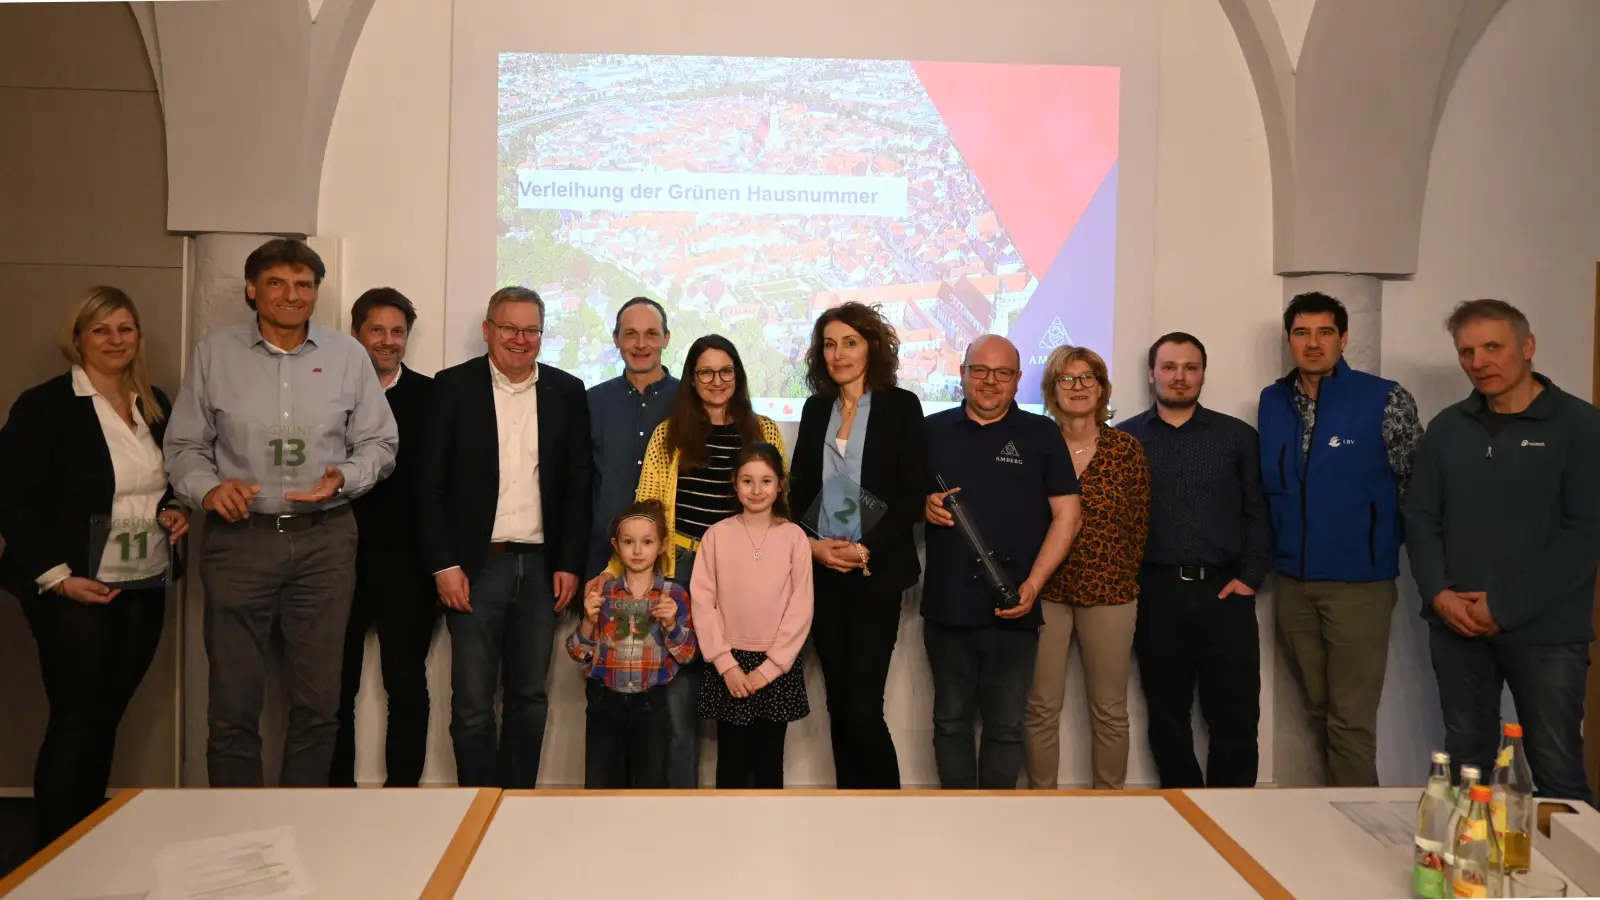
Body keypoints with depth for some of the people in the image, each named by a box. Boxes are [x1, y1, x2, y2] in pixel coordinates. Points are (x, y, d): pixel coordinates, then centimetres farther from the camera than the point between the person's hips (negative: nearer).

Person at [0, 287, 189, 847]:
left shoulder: (156, 405, 10)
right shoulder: (45, 405, -8)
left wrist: (176, 508, 1)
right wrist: (56, 576, -16)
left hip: (146, 588, 6)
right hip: (76, 591, -5)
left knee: (106, 719, 12)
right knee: (76, 723, -1)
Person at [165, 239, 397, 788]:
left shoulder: (348, 355, 4)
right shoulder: (214, 353, 4)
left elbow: (379, 442, 8)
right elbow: (185, 445, 7)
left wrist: (343, 479, -11)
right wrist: (208, 488, -12)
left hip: (324, 540, 1)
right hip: (238, 538, 0)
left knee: (319, 700, 8)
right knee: (234, 701, 5)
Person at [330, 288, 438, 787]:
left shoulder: (430, 396, 2)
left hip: (407, 564, 0)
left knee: (407, 685, 7)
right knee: (336, 685, 11)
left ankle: (403, 785, 18)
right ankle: (337, 786, 24)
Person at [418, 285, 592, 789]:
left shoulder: (567, 392, 6)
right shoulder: (454, 387, 0)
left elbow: (578, 483, 6)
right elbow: (431, 483, -2)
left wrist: (570, 563, 0)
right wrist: (443, 564, -8)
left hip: (542, 567, 2)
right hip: (476, 565, -2)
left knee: (530, 697, 10)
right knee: (472, 703, 3)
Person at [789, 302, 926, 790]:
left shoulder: (901, 405, 0)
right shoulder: (816, 409, 12)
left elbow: (912, 494, -5)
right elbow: (799, 489, 12)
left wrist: (866, 550, -15)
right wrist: (812, 544, -6)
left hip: (876, 574, -4)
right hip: (822, 572, 4)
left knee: (863, 708, -9)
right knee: (839, 704, 8)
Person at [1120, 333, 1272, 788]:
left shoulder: (1238, 436, 8)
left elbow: (1257, 513, 6)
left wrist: (1251, 577, -3)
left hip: (1224, 592, 0)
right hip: (1155, 594, 0)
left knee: (1236, 715, 3)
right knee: (1167, 715, 10)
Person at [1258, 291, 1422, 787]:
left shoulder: (1385, 400, -8)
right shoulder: (1272, 401, 6)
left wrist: (1384, 544, 1)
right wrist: (1264, 558, 11)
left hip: (1358, 581, -4)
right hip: (1292, 581, 5)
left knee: (1350, 718, -1)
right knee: (1319, 710, 15)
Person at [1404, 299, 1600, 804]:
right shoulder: (1447, 428, 9)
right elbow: (1421, 517, 9)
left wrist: (1505, 607, -13)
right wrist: (1437, 594, -7)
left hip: (1545, 631, -4)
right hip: (1456, 627, 4)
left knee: (1558, 774, 1)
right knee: (1465, 766, 13)